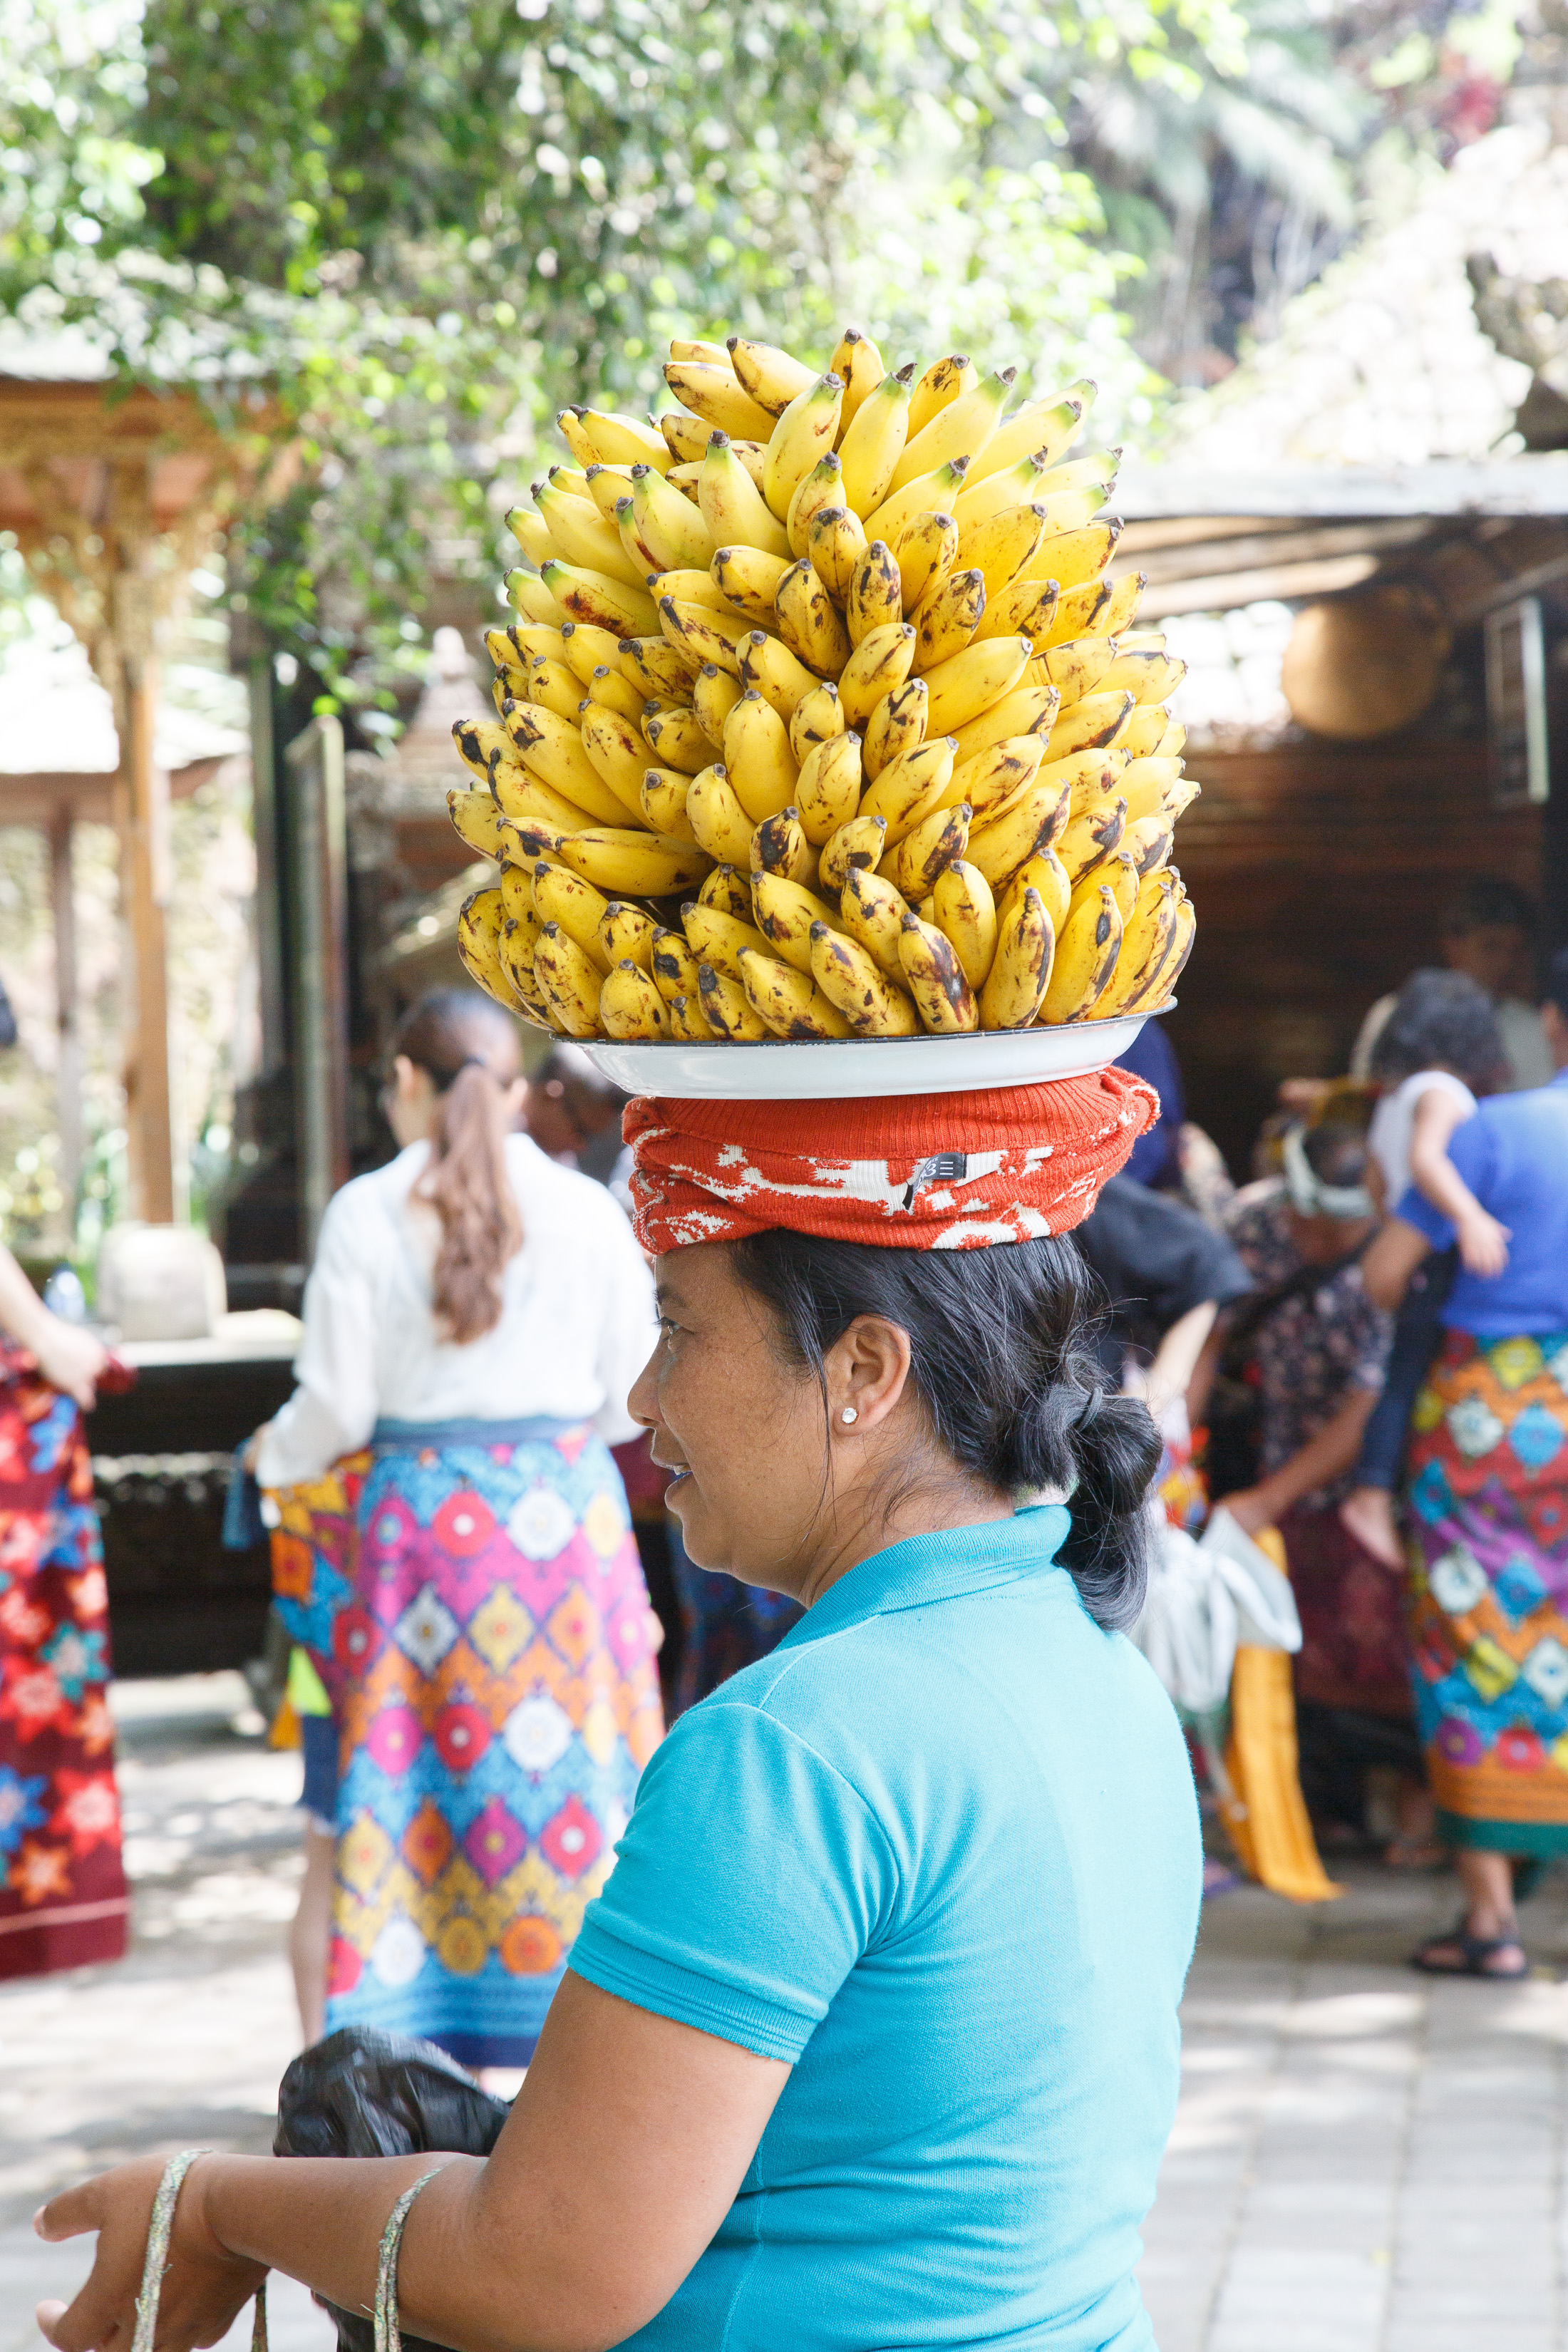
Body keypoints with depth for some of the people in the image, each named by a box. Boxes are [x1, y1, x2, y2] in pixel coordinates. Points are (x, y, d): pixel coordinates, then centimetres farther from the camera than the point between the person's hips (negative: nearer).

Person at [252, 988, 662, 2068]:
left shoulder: (368, 1212, -5)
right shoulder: (586, 1210, 0)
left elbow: (338, 1410, -4)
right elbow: (632, 1399, 4)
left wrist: (276, 1456, 17)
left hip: (412, 1521, -1)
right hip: (564, 1522, 1)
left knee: (409, 1777, 6)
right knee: (565, 1769, 8)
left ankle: (411, 2052, 9)